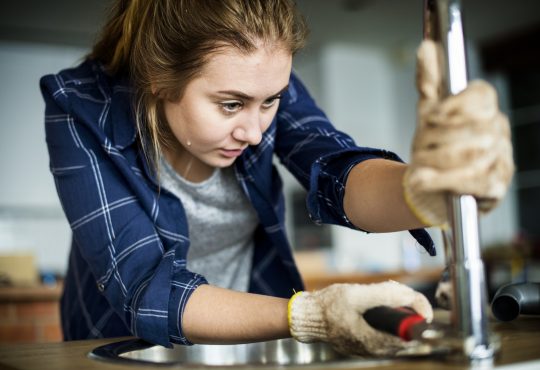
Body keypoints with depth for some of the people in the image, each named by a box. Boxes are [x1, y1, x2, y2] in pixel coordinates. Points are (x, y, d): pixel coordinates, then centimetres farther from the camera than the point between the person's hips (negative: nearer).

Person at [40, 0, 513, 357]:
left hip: (257, 343, 2)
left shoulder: (263, 83, -11)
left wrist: (427, 190, -48)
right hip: (128, 352, -2)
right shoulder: (82, 109, -20)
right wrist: (309, 316, -38)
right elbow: (144, 291, -25)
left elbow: (335, 174, -26)